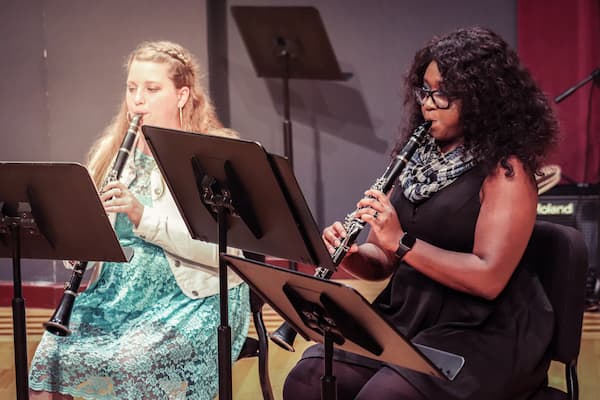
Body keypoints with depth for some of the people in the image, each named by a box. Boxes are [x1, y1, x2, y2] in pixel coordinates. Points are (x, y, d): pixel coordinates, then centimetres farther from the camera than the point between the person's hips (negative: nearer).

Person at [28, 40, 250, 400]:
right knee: (51, 356, -22)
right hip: (114, 294, 5)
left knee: (132, 363, -32)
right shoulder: (114, 149, 14)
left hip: (192, 298, -5)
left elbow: (220, 250, -16)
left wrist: (143, 215, -25)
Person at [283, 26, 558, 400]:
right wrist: (350, 254, -9)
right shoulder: (419, 159, 12)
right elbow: (382, 264, 14)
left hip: (485, 334, -6)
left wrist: (402, 243, -25)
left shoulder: (506, 170, -10)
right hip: (406, 319, 7)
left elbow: (489, 278, -20)